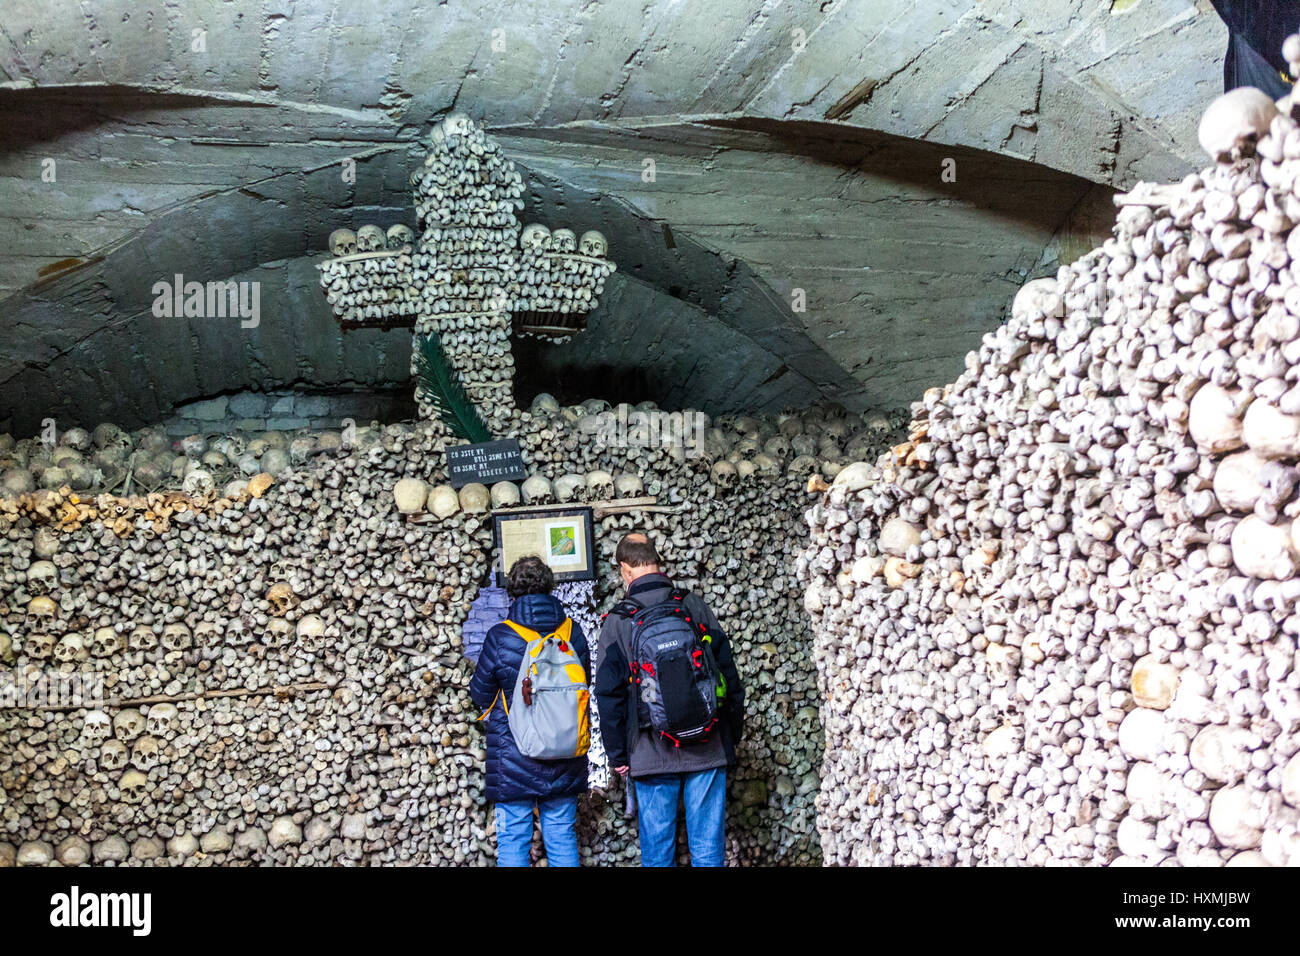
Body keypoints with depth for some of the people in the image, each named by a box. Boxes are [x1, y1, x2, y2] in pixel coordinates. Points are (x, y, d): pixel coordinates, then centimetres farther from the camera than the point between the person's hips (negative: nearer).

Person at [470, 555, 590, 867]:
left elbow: (481, 696, -2)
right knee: (562, 838, 13)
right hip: (565, 762, 4)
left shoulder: (499, 637, -13)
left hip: (514, 761, -3)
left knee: (512, 842, 6)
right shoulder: (573, 632, -3)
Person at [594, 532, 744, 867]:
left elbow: (609, 695, -2)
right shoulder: (695, 607, 1)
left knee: (657, 851, 9)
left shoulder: (617, 621, -4)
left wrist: (618, 755, 7)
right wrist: (733, 735, 14)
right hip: (708, 750, 1)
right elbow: (729, 675, 4)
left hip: (651, 754, -1)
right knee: (708, 848, 7)